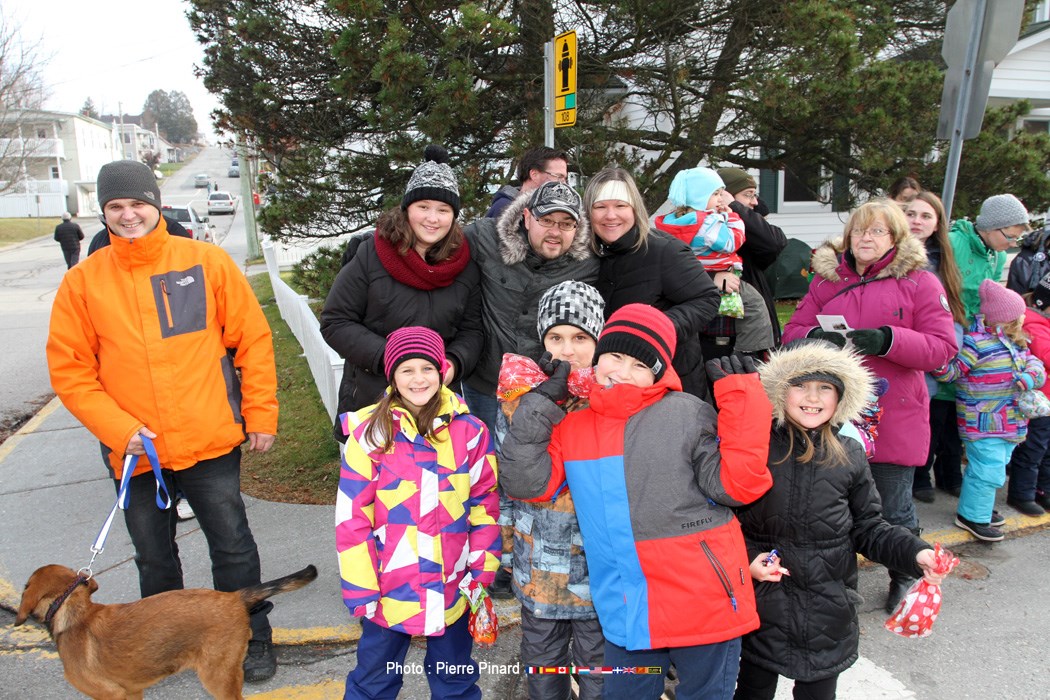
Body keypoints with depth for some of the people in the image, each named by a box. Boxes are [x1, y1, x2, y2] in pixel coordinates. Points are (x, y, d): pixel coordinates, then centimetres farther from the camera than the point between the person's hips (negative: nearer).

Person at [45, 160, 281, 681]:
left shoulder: (207, 262, -4)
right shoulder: (83, 281, 0)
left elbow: (252, 339, -2)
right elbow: (69, 368, 1)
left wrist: (261, 414, -4)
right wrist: (118, 428, -11)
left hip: (210, 441, -2)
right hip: (134, 452, 2)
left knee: (233, 548, 8)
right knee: (154, 558, 18)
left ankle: (252, 639, 30)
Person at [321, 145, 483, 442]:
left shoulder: (465, 266, 0)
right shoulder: (370, 255, -9)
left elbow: (472, 330, 6)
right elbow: (335, 322, -7)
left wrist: (454, 362, -15)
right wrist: (388, 358, -19)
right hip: (369, 401, -2)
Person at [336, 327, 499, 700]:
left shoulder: (470, 432, -5)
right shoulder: (370, 434, -10)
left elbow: (485, 505, 1)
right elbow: (351, 516, -8)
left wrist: (482, 572, -1)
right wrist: (361, 589, -8)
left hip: (453, 590, 2)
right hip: (388, 591, -1)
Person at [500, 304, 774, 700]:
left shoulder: (688, 415, -8)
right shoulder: (573, 427, 4)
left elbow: (734, 484, -11)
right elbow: (527, 483, -2)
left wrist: (741, 398, -17)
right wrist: (540, 404, -7)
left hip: (705, 605, -3)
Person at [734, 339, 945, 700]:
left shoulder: (850, 456, -2)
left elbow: (868, 528, 5)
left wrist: (914, 552, -10)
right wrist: (746, 557, -14)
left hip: (828, 612, 2)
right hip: (762, 605, -2)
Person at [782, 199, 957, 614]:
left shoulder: (919, 282, 1)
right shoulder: (825, 279, 9)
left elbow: (942, 347, -5)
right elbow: (792, 332, 6)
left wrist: (887, 340, -20)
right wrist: (815, 337, -16)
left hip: (893, 419, -2)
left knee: (893, 508, 11)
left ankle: (905, 579, 38)